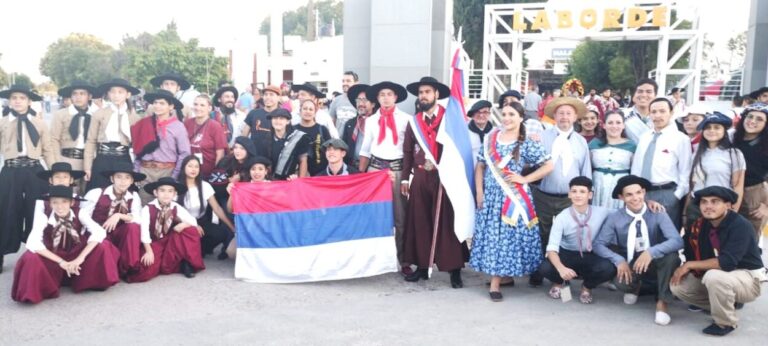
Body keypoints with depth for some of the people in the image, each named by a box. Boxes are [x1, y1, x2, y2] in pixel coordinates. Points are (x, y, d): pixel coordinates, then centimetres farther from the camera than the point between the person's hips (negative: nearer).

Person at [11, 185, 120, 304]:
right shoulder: (44, 217, -18)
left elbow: (99, 234, -26)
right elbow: (33, 244, -29)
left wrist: (79, 259, -33)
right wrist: (61, 262, -32)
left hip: (76, 258, 2)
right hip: (53, 261, -2)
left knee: (103, 246, -22)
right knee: (31, 258, -33)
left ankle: (87, 280, -3)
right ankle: (48, 288, -8)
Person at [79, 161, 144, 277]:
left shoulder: (134, 197, -2)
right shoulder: (96, 193, -9)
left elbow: (138, 219, -13)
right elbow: (83, 215, -17)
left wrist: (119, 216, -28)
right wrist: (99, 233, -27)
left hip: (118, 236, 3)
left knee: (134, 226, -27)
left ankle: (127, 267, -18)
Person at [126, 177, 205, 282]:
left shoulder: (176, 208, -4)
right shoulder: (148, 209, -15)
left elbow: (193, 221, -5)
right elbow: (144, 230, -20)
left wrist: (183, 224, -27)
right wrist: (148, 251, -25)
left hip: (171, 242, 4)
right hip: (154, 243, -4)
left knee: (191, 230, -20)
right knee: (147, 269, -31)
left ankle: (186, 263, -9)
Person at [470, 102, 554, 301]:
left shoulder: (527, 144, -4)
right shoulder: (490, 139, 6)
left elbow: (549, 166, -5)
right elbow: (480, 166, 8)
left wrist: (524, 179, -8)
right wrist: (479, 192, 0)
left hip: (512, 197, -4)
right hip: (490, 196, 4)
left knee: (505, 235, -2)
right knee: (490, 235, 6)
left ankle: (495, 283, 2)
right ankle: (503, 276, 19)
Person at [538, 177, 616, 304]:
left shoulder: (601, 212, -11)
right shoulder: (562, 217, -17)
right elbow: (552, 248, -25)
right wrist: (561, 268, -45)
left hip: (590, 256, 1)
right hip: (567, 255, -1)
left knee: (609, 269, -32)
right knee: (545, 268, -31)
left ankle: (587, 287, 6)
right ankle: (560, 283, 10)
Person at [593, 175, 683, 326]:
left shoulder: (657, 214, -14)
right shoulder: (614, 218, -10)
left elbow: (677, 241, -26)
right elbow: (598, 244, -10)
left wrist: (651, 252, -42)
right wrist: (619, 260, -26)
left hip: (655, 262, -1)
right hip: (631, 264, 1)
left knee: (671, 255, -34)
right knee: (622, 282, -31)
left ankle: (662, 302, -14)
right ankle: (634, 287, 11)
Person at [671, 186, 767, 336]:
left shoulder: (740, 225, -25)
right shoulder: (700, 225, -5)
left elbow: (727, 262, -34)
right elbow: (691, 255, 5)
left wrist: (690, 265, -25)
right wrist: (683, 268, -16)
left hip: (748, 279, -7)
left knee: (714, 276, -36)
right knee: (677, 285, -7)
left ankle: (726, 322, -11)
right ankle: (727, 303, 10)